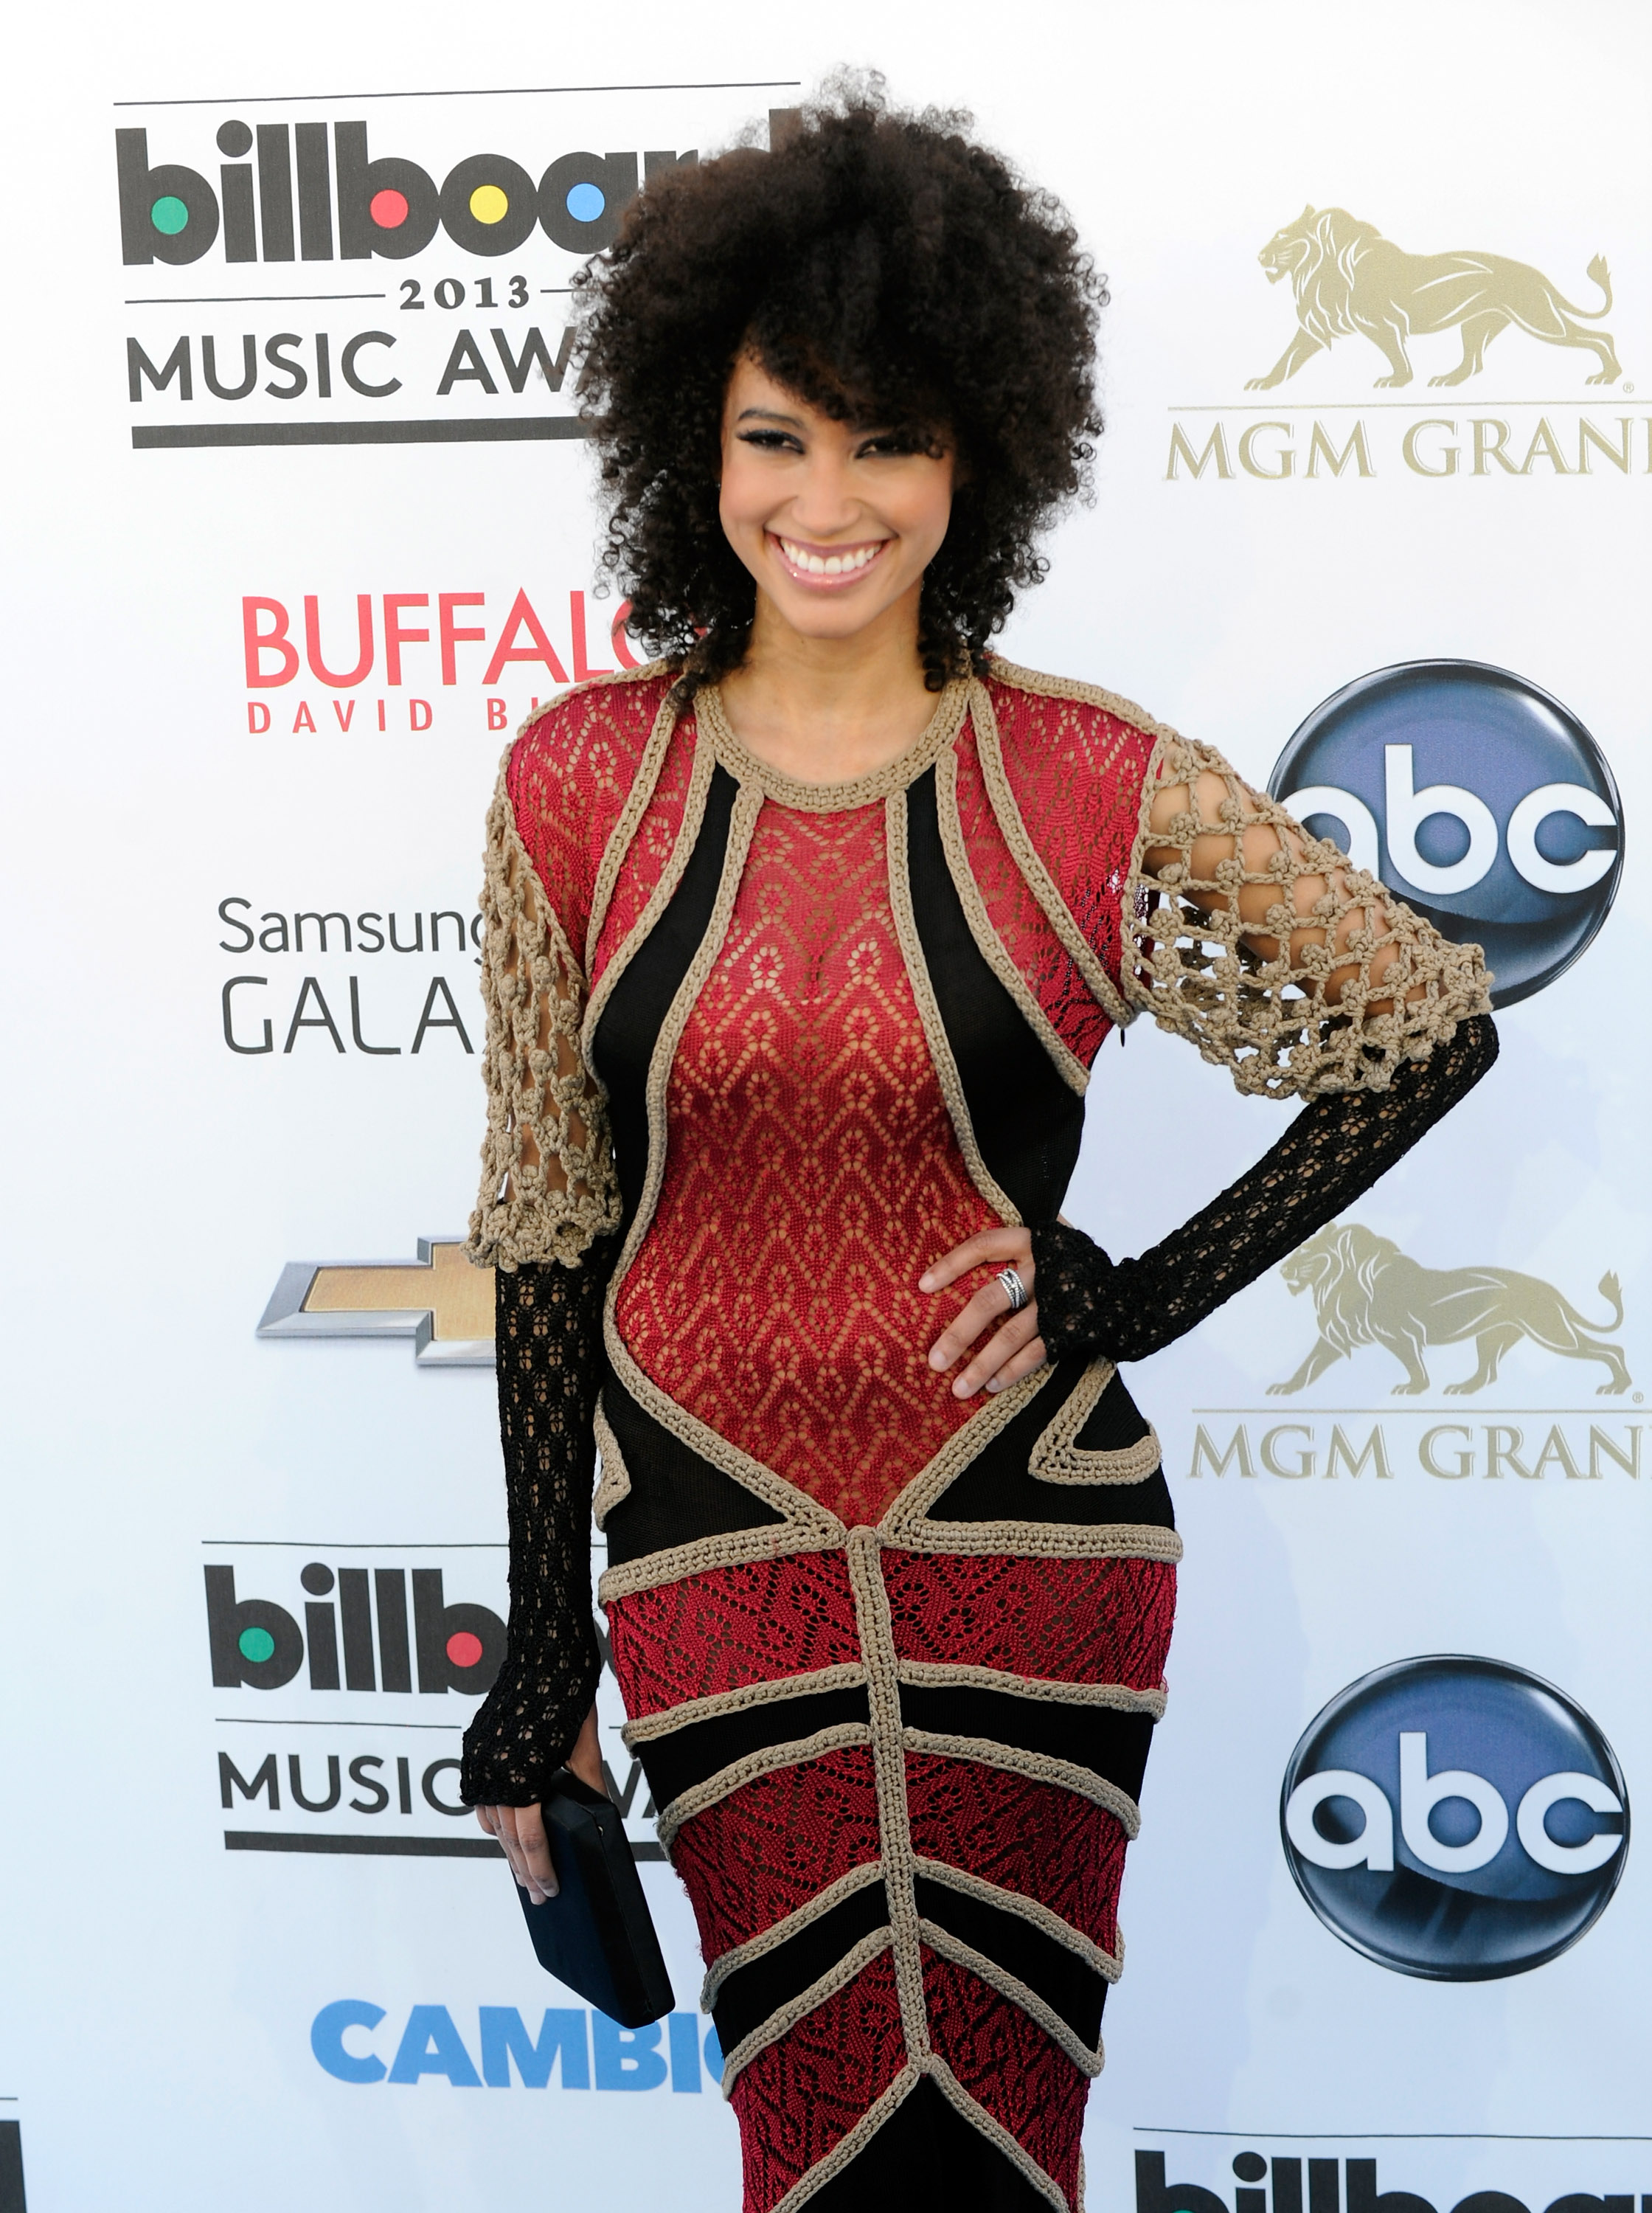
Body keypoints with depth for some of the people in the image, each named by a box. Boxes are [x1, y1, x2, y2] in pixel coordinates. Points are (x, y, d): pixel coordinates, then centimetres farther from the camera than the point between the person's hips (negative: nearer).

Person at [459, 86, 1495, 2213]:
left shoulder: (1101, 793, -6)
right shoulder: (578, 783, -2)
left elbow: (1434, 1025, 4)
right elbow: (546, 1223, 3)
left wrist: (1160, 1291, -5)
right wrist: (542, 1645, 5)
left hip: (1032, 1555, -1)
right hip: (709, 1560, 1)